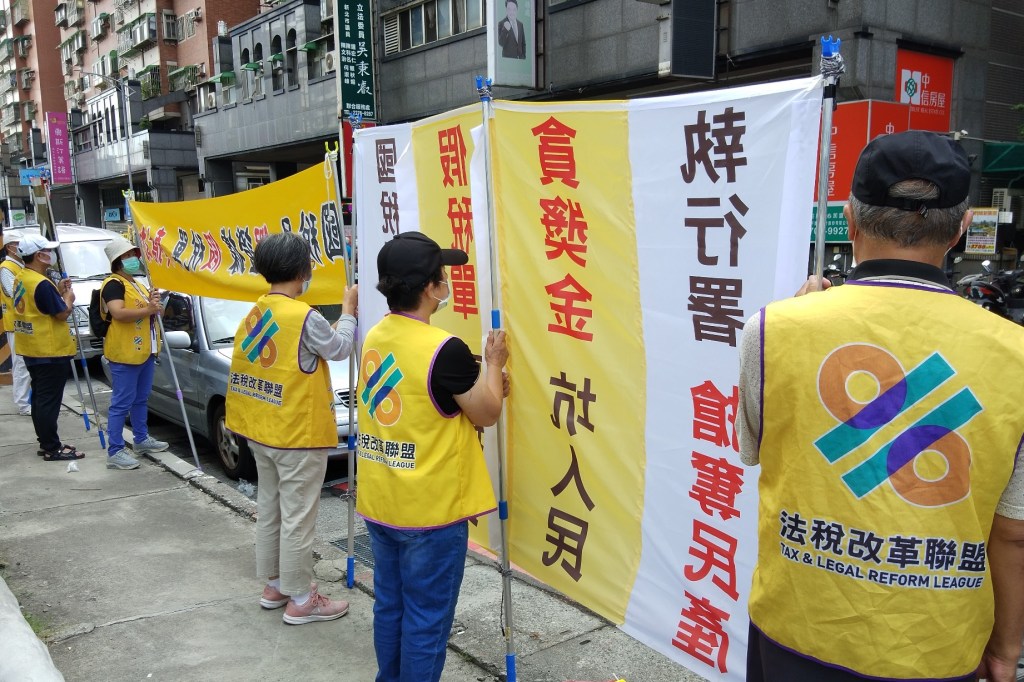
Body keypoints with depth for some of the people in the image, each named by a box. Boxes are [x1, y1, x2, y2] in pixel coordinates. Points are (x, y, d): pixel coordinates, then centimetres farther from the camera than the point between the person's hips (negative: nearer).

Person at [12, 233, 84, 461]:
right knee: (49, 401, -5)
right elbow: (61, 314, -17)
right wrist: (68, 298, 1)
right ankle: (52, 449, 0)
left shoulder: (21, 279, 9)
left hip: (32, 350, 10)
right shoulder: (42, 284, -22)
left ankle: (46, 443, 24)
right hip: (50, 351, -10)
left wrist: (58, 292, 10)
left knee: (40, 398, 15)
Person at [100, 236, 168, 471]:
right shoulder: (113, 284, -12)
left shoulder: (137, 284, 19)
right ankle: (115, 452, -3)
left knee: (141, 399, 20)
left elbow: (148, 310, 27)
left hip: (145, 352, 10)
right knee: (121, 403, -7)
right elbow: (118, 313, -28)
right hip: (124, 354, -10)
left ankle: (141, 439, 32)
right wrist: (148, 309, -23)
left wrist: (153, 302, 5)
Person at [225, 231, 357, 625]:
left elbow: (244, 366, 8)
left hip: (261, 433, 8)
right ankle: (300, 600, 13)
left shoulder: (254, 314, 3)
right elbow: (340, 349, -5)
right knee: (297, 518, 2)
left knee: (269, 509, 18)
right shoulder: (305, 318, -20)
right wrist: (349, 309, 7)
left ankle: (273, 585, 33)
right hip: (299, 436, -8)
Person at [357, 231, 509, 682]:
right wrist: (493, 364, 4)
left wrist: (480, 386, 14)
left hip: (380, 502, 8)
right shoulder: (445, 349, -22)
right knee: (426, 618, 8)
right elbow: (486, 413, -10)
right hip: (431, 509, -7)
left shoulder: (376, 338, 3)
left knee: (390, 605, 21)